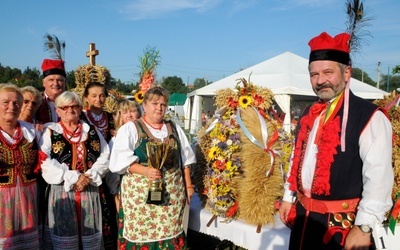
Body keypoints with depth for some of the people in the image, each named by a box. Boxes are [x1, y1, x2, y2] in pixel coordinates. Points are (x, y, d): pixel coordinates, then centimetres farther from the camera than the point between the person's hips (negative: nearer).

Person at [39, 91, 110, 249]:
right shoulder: (50, 132, 3)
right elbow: (46, 162, -9)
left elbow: (104, 158, 4)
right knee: (63, 233, 4)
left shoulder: (92, 132, 11)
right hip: (61, 191, -2)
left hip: (90, 190, 2)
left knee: (89, 235, 8)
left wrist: (89, 177, -11)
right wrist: (72, 178, -16)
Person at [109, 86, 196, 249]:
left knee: (169, 233, 7)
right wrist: (145, 170, -24)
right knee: (141, 234, 0)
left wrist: (188, 185, 11)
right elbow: (121, 160, -11)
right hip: (141, 193, -3)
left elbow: (185, 159, 16)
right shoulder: (130, 129, -1)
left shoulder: (174, 129, 13)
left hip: (172, 193, 4)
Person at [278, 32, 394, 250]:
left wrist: (363, 227, -19)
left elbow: (379, 178, -19)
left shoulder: (370, 117, -15)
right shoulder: (309, 115, 8)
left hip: (343, 224, -6)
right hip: (304, 216, 7)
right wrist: (288, 198, 15)